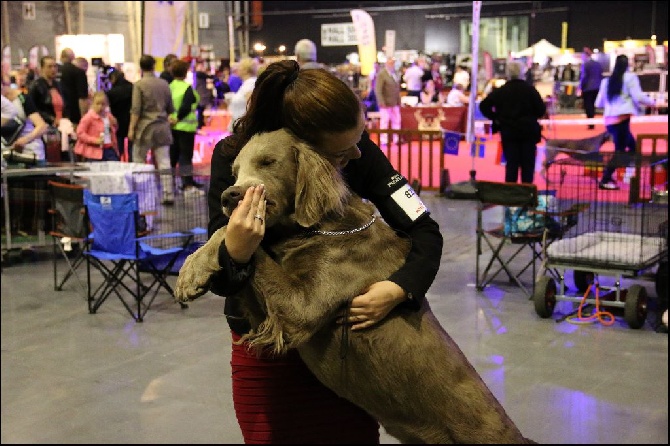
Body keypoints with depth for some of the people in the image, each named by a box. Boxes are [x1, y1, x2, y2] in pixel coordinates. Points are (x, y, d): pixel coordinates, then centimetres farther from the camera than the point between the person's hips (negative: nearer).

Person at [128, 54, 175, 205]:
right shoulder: (164, 83, 6)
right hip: (162, 126, 4)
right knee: (164, 162, 2)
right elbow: (170, 108, 13)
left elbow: (136, 110, -11)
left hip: (145, 126, -4)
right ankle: (168, 194, -2)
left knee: (139, 161, 8)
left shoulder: (139, 85, -8)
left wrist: (131, 129, -7)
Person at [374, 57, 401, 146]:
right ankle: (383, 140, 5)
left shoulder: (395, 73, 11)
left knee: (396, 121, 8)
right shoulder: (381, 74, -10)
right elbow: (378, 90, -13)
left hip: (395, 103, 7)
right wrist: (382, 102, -18)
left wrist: (399, 100, 10)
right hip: (386, 103, -7)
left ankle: (396, 139, 16)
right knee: (384, 121, -2)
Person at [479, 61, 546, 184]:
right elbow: (541, 110, -7)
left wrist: (495, 118, 2)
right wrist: (531, 116, 11)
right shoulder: (530, 90, -5)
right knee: (528, 164, 7)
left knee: (511, 164, 6)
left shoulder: (500, 91, -1)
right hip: (528, 131, -1)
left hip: (509, 132, 1)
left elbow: (484, 105, -6)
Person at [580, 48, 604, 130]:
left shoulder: (585, 65, -10)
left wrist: (580, 88, -8)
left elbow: (583, 77, -14)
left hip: (587, 88, -7)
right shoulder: (598, 64, 11)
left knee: (588, 106, -3)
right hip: (596, 88, 7)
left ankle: (591, 124, -7)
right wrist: (599, 86, 20)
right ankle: (592, 123, 15)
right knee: (592, 106, 15)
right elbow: (601, 76, 14)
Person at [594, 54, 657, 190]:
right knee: (620, 150, -3)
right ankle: (605, 180, -10)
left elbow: (599, 103, 17)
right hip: (622, 118, -7)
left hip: (609, 119, 7)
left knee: (632, 145, 19)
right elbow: (638, 97, -10)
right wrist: (653, 102, 6)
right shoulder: (630, 77, -1)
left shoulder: (606, 80, 16)